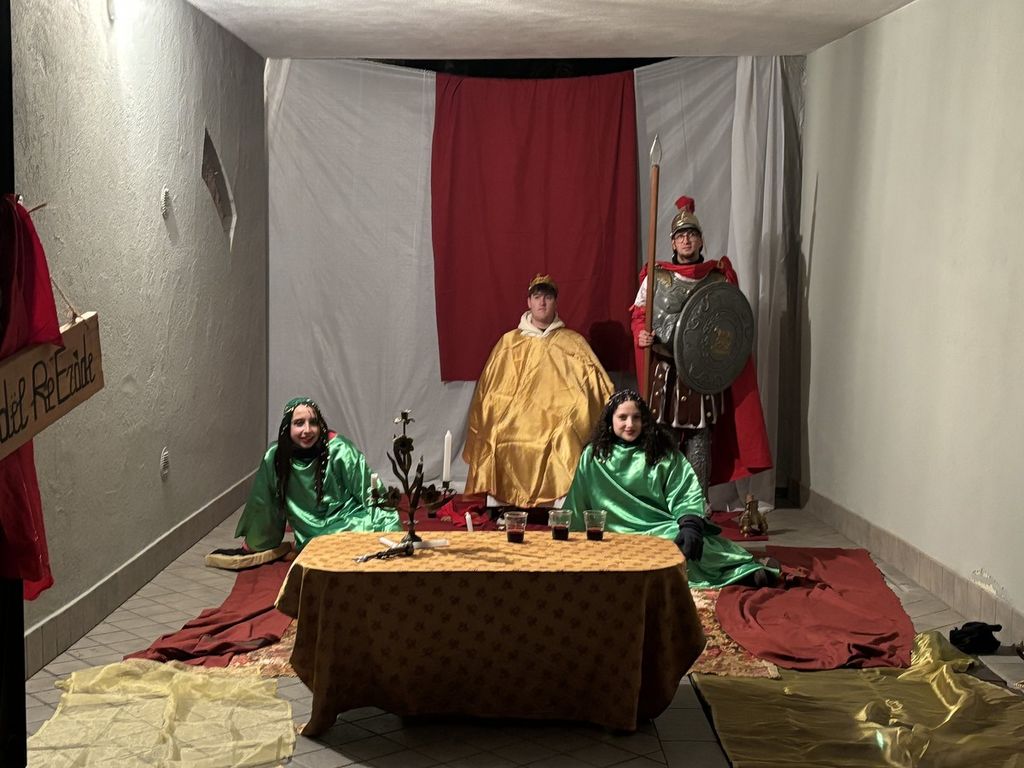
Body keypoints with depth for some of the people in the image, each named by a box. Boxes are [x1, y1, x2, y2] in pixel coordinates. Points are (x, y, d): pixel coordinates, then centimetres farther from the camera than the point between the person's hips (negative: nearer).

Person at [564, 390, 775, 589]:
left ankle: (748, 573, -33)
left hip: (662, 527, 1)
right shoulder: (593, 456, 8)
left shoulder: (663, 453, 6)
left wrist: (690, 526, -21)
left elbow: (687, 494, -3)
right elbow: (576, 506, 13)